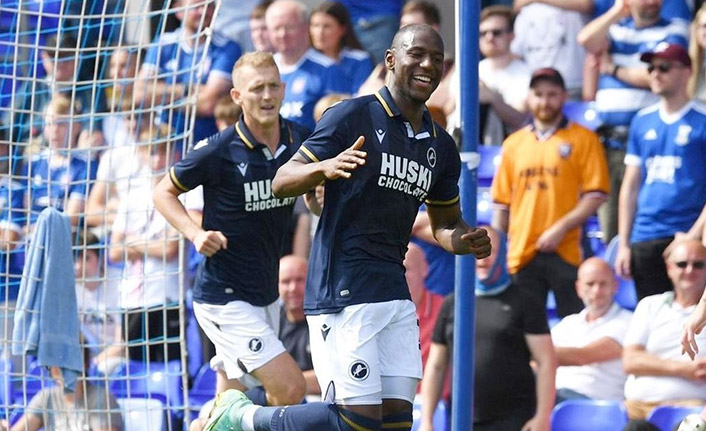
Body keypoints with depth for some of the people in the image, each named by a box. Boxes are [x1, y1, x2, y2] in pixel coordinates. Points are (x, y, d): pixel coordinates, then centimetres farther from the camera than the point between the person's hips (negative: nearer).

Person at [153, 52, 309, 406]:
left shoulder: (299, 141, 1)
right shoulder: (218, 151, -14)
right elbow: (164, 192, -1)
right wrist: (196, 233, -18)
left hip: (266, 294, 7)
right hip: (224, 297, -7)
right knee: (290, 389, -17)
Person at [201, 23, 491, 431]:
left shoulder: (441, 147, 14)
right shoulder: (352, 117, -6)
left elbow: (446, 223, 25)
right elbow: (281, 182, -7)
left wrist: (466, 241, 2)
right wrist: (325, 168, -29)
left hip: (395, 292, 7)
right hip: (342, 291, -7)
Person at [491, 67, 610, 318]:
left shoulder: (582, 140, 3)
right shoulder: (513, 144, 15)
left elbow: (596, 194, -4)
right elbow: (501, 202, 17)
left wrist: (561, 228, -14)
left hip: (565, 252, -4)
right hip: (521, 251, 4)